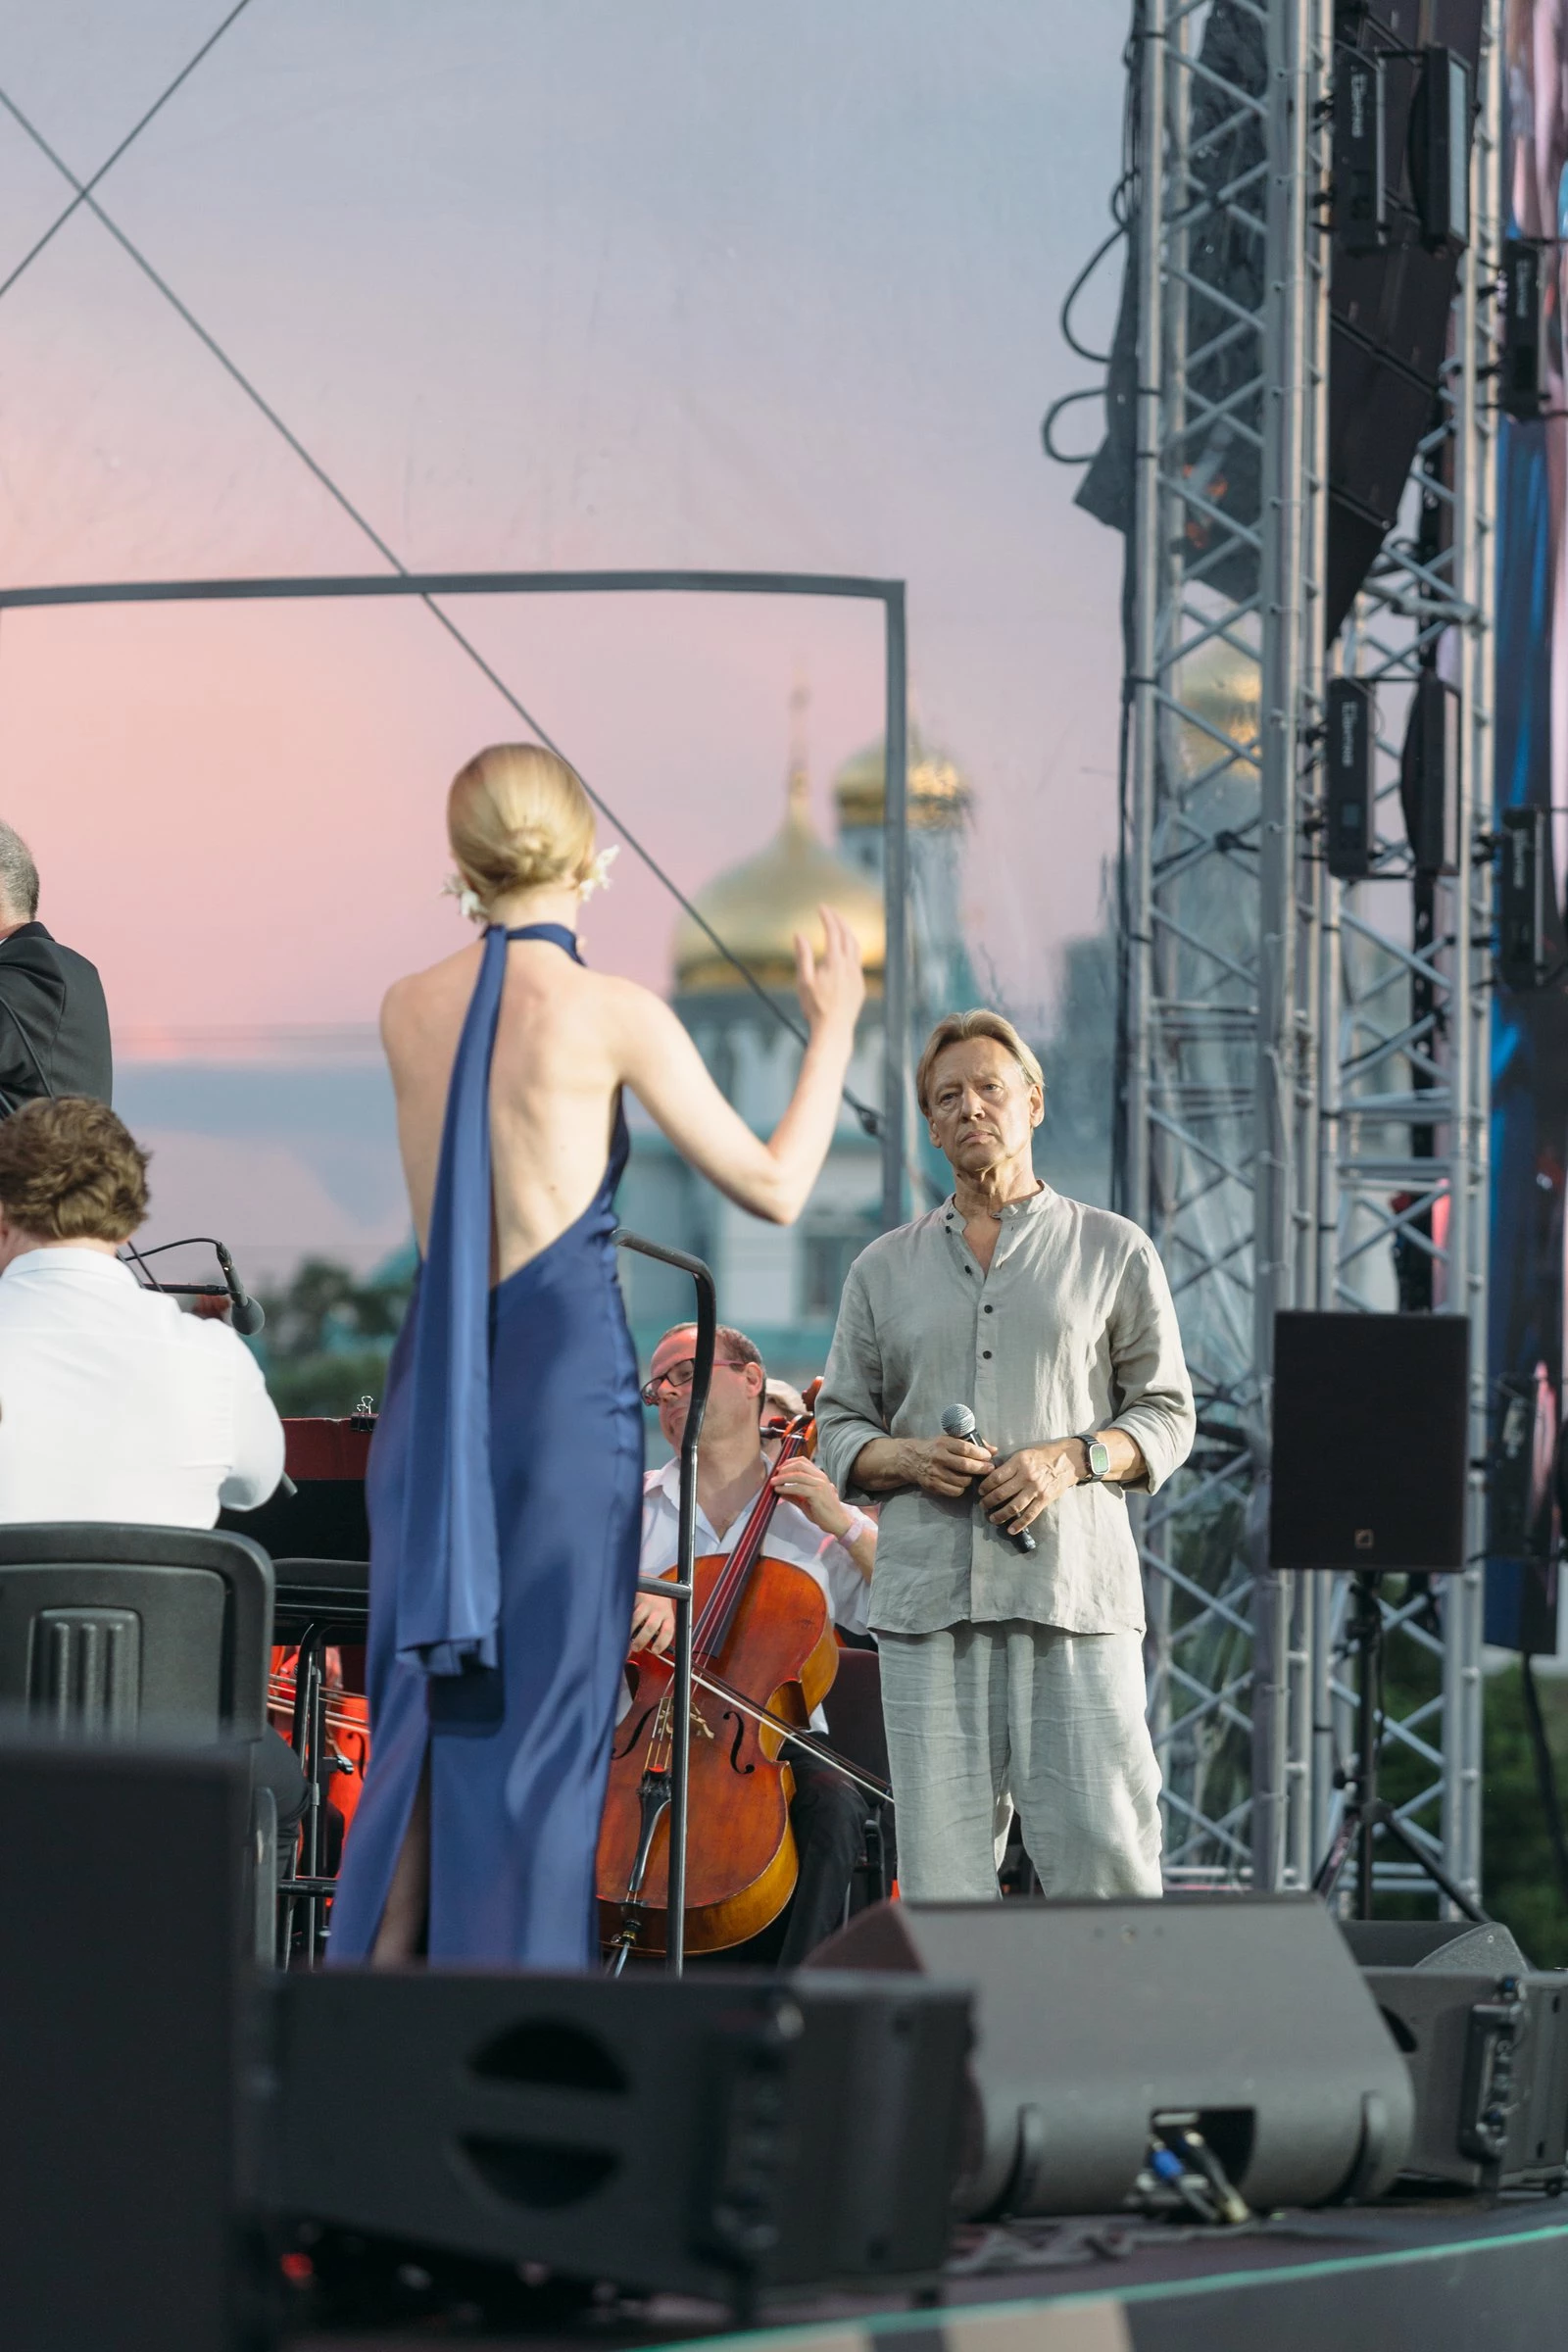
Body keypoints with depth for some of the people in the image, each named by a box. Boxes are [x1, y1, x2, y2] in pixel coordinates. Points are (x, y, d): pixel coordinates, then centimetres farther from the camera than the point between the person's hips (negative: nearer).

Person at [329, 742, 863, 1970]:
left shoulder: (410, 1010, 5)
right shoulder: (615, 1013, -8)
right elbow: (775, 1186, -3)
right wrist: (834, 1030, 10)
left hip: (435, 1384, 5)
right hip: (567, 1377, -5)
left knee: (421, 1705, 11)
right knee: (542, 1716, 0)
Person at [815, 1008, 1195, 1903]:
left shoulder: (1114, 1251, 11)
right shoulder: (885, 1269, 17)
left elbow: (1165, 1415, 10)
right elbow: (838, 1431, 16)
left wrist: (1072, 1459, -8)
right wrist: (909, 1459, -5)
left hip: (1074, 1593, -2)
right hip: (927, 1595, 2)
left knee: (1104, 1847, -12)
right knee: (942, 1866, -3)